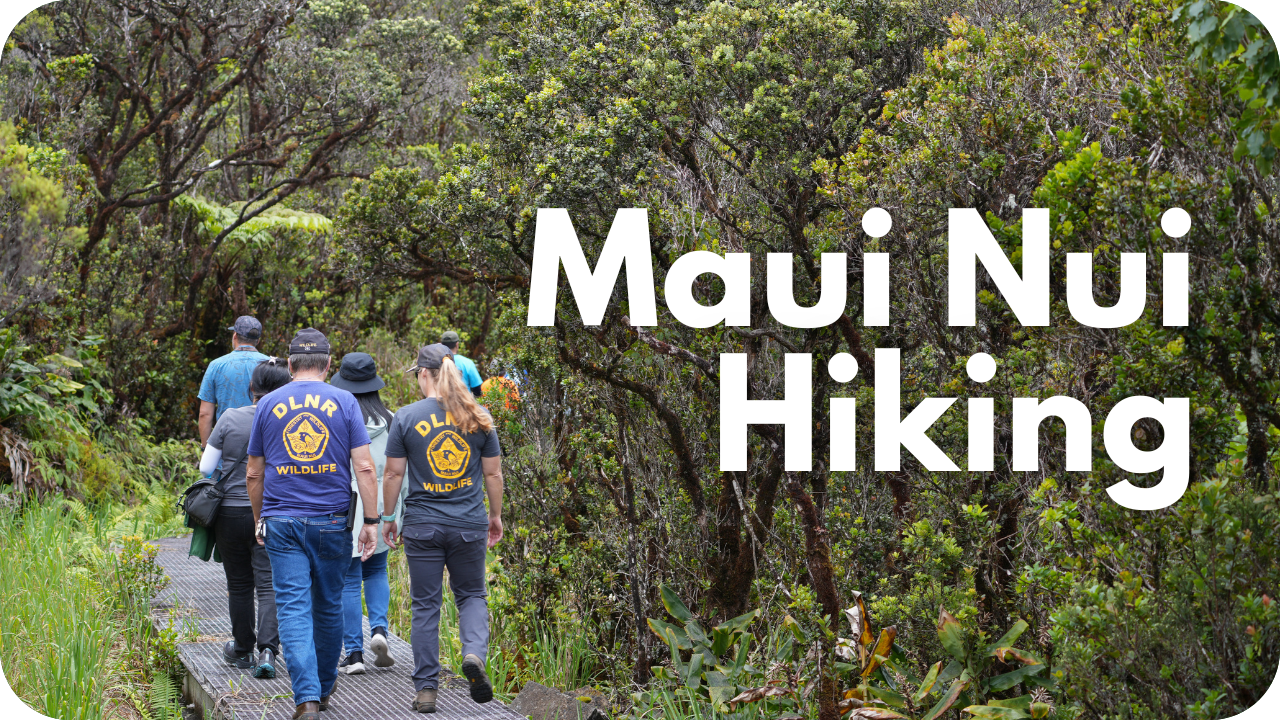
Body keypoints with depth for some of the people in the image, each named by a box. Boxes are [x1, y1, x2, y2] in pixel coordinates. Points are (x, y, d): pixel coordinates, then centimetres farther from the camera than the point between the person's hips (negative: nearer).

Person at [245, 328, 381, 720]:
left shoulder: (268, 404, 5)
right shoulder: (344, 402, 1)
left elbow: (254, 474, 9)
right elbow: (364, 467, -6)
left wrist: (259, 521, 20)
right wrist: (371, 521, -2)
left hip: (281, 522, 0)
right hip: (332, 522, 0)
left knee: (294, 610, -3)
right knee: (328, 607, 14)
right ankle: (324, 688, 29)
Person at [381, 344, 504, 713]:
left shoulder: (406, 417, -5)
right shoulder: (479, 418, 1)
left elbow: (393, 474, -3)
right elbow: (493, 473, 5)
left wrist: (387, 518, 9)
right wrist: (496, 516, 18)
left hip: (422, 525, -1)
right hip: (469, 524, 1)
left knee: (425, 606, 6)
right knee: (472, 595, 16)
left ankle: (426, 689, 8)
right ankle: (474, 652, -12)